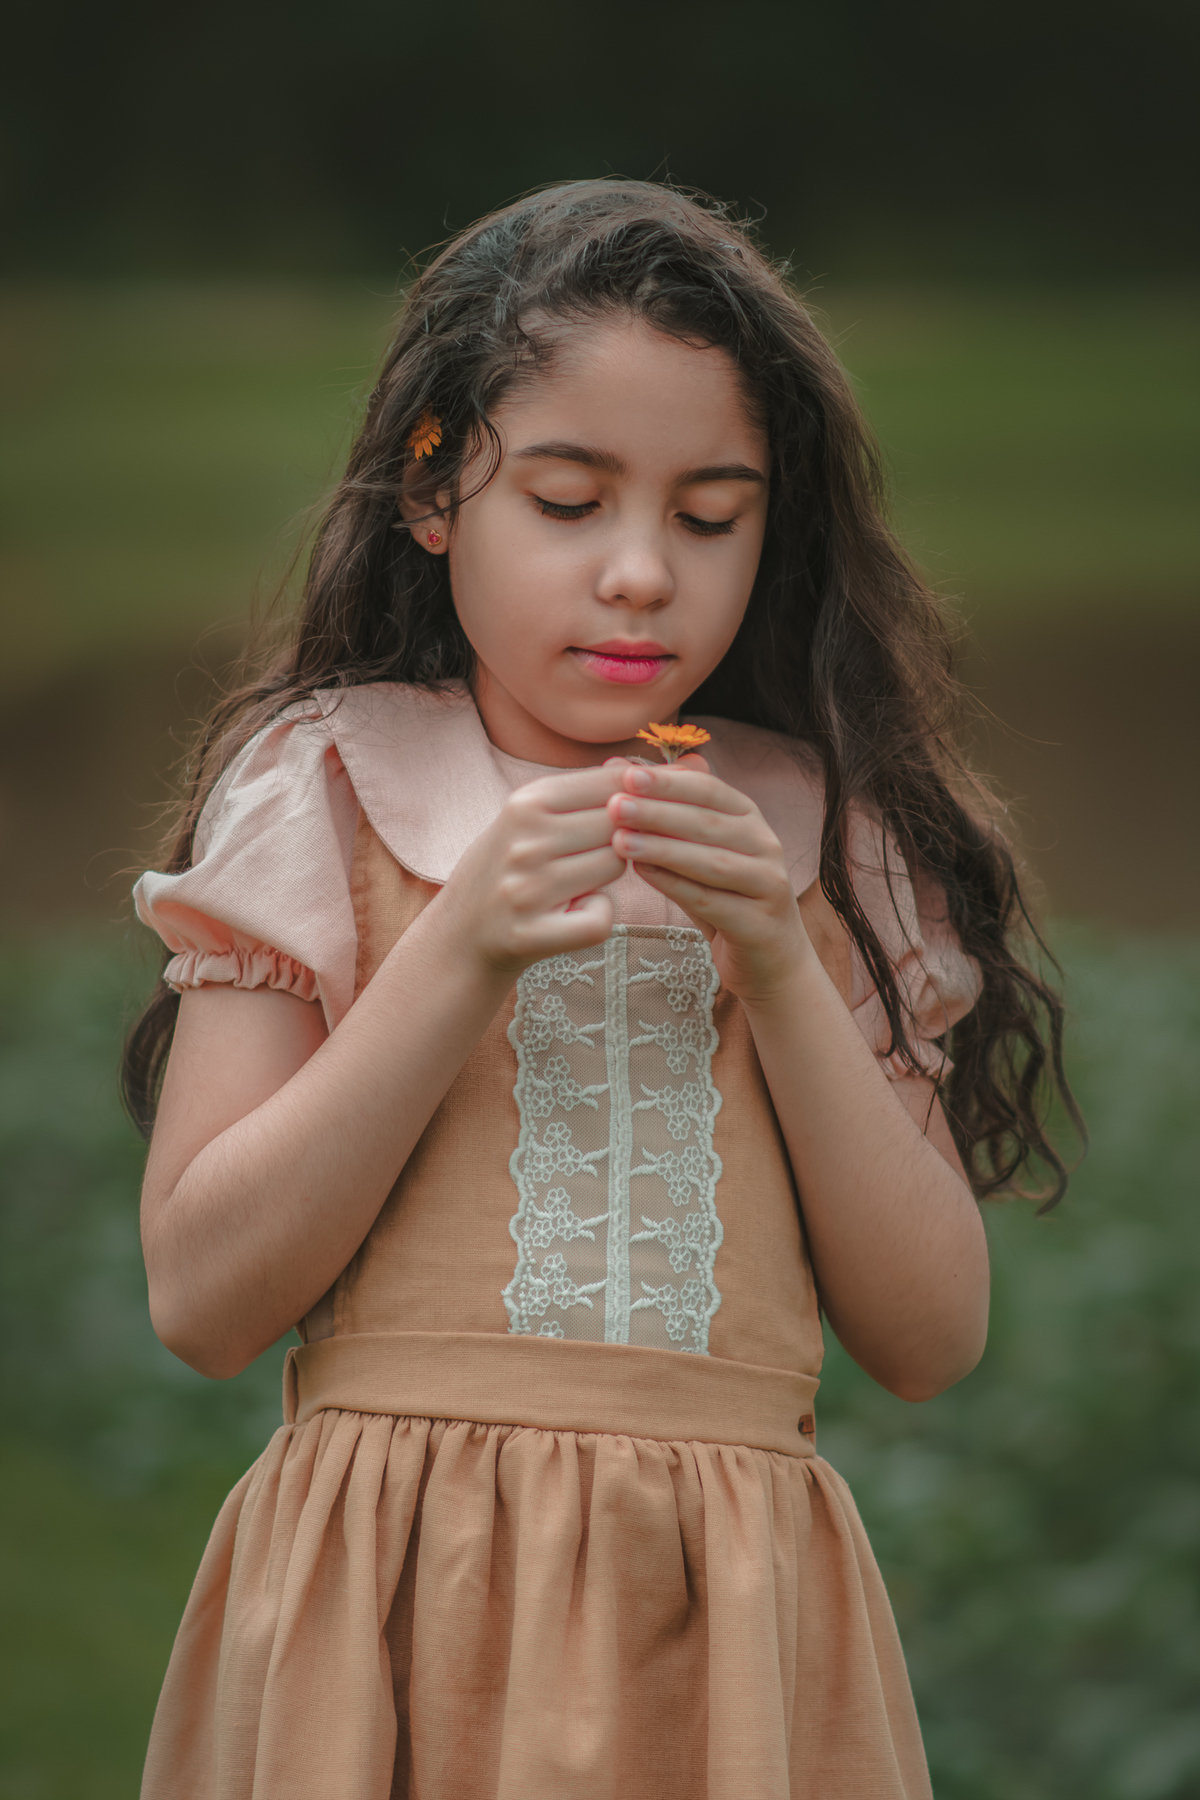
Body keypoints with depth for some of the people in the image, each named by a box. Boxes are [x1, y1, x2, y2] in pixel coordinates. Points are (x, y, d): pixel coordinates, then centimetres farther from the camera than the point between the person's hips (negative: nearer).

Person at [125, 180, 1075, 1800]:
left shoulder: (822, 852, 7)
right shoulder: (320, 795, 1)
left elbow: (930, 1338, 1)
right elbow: (200, 1297, -6)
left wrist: (778, 964, -9)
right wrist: (463, 953, -14)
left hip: (729, 1636, 2)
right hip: (403, 1618, -2)